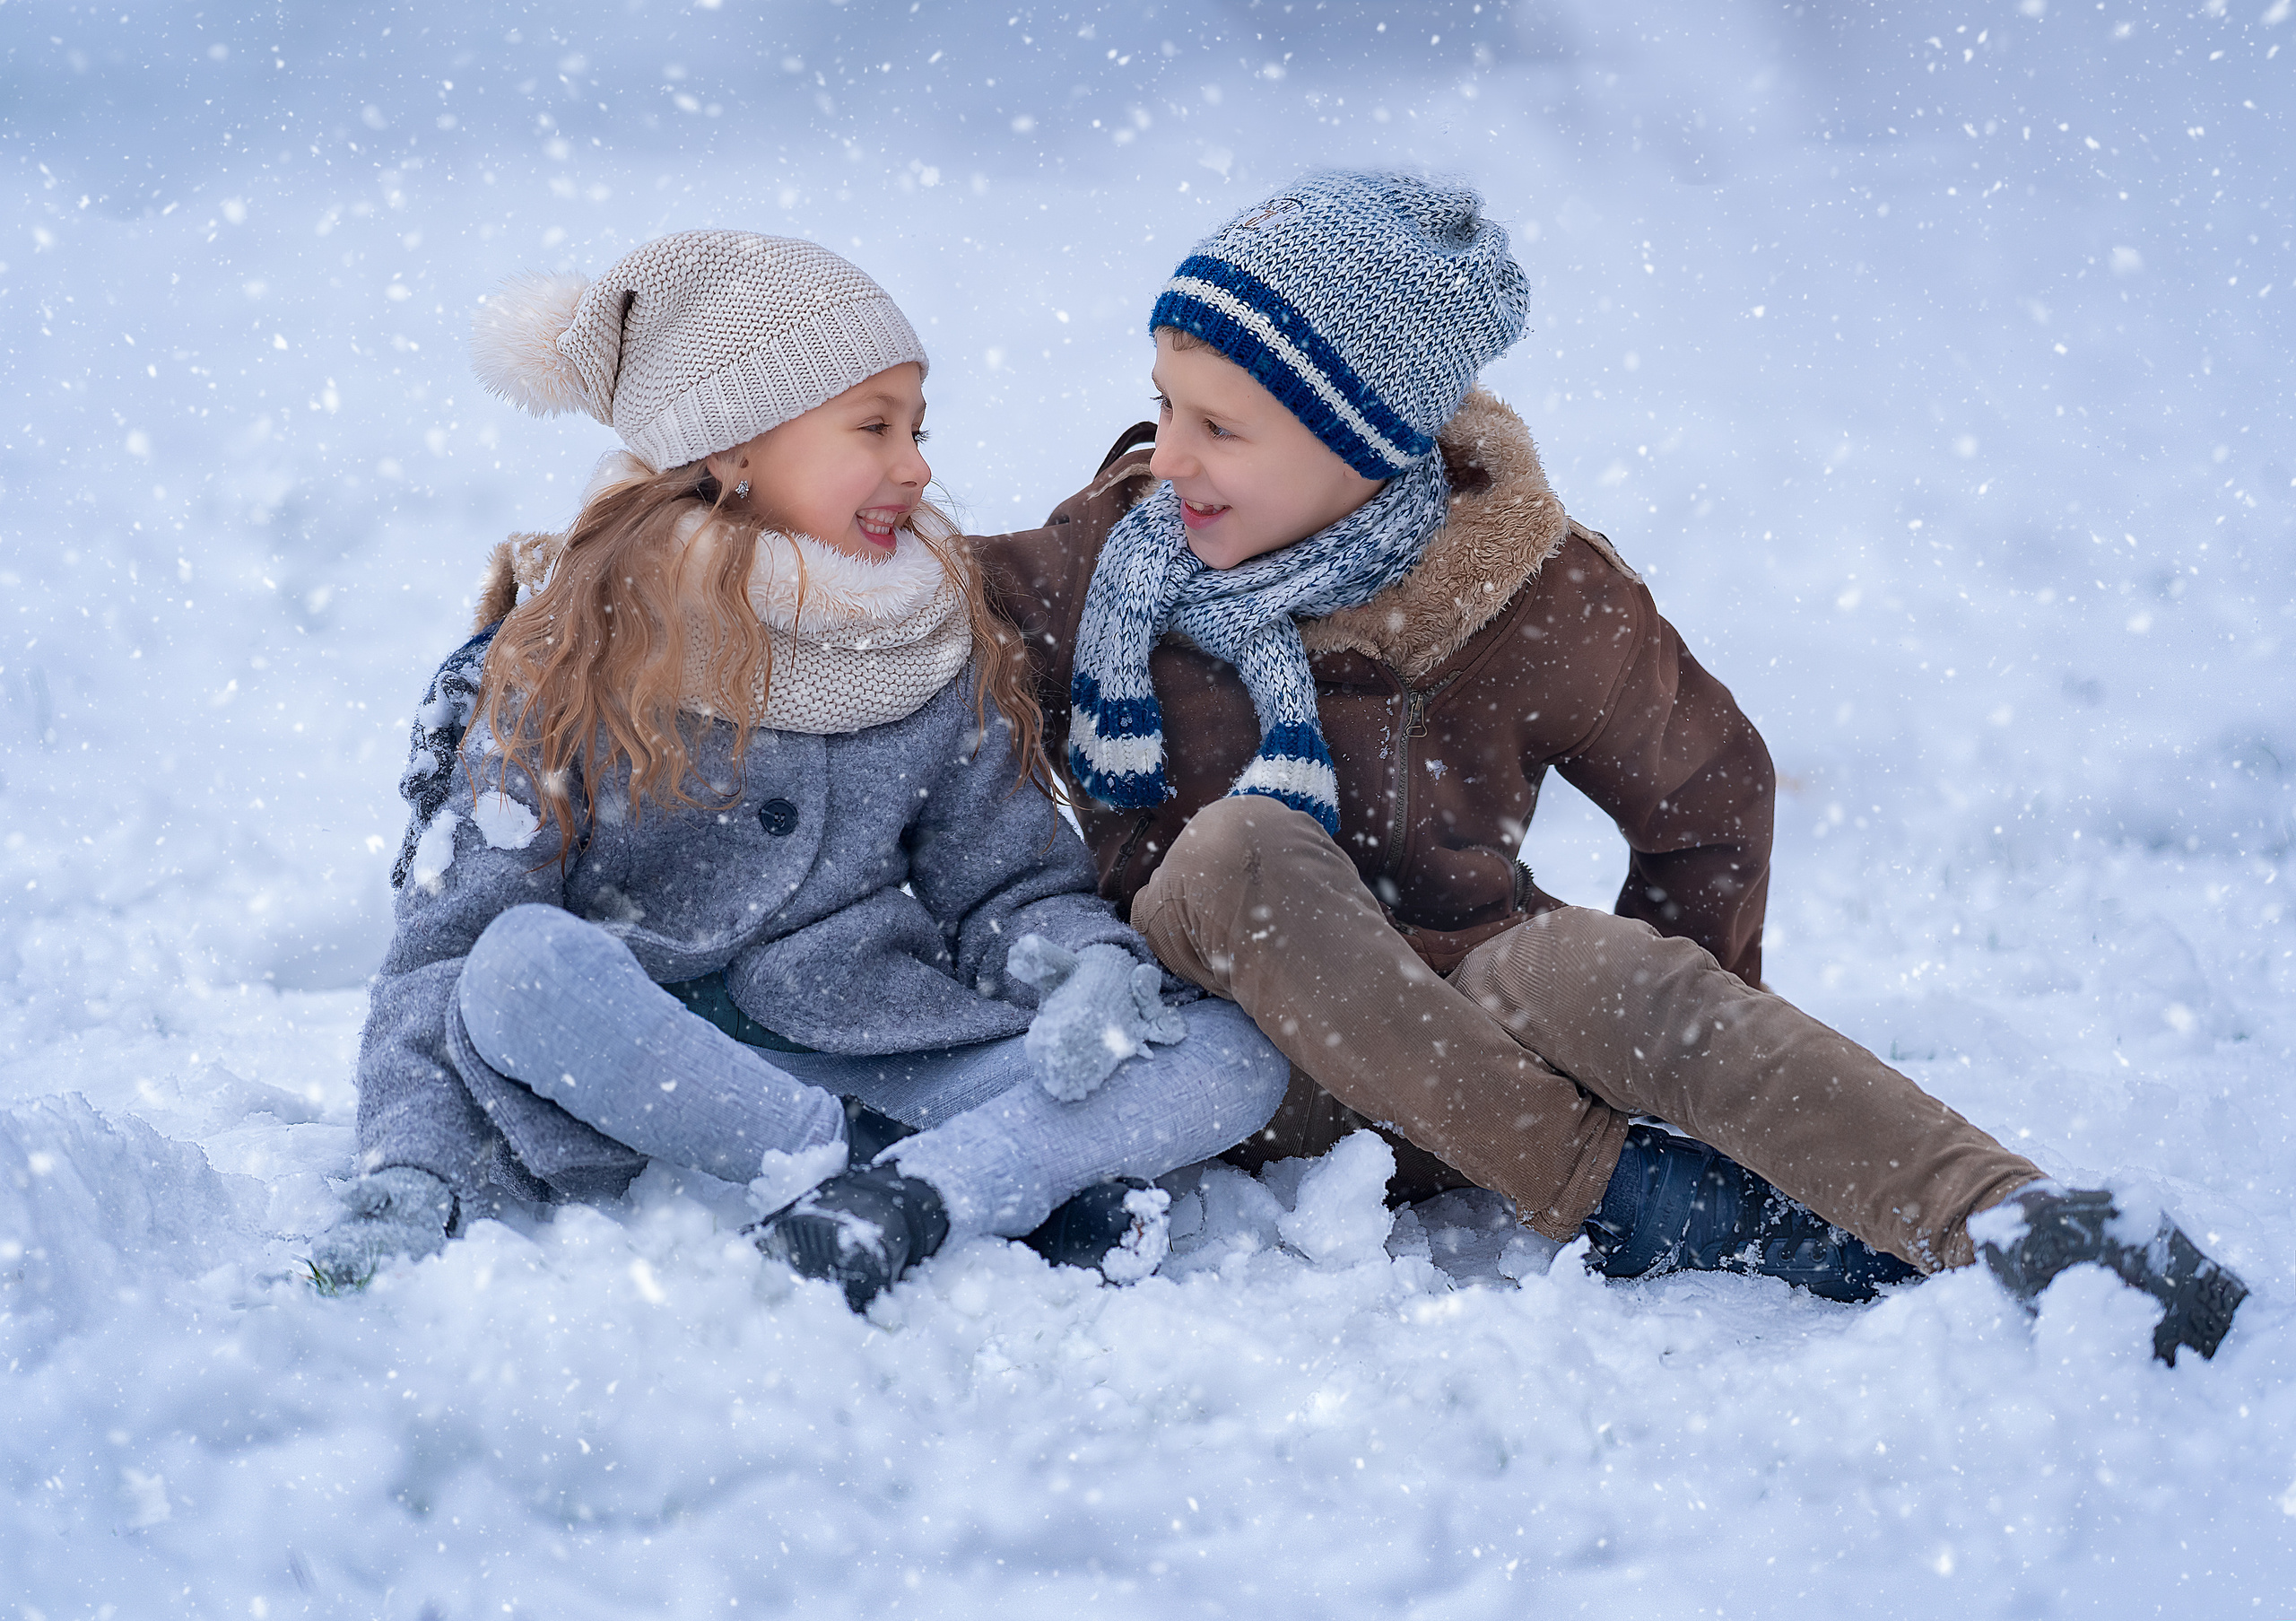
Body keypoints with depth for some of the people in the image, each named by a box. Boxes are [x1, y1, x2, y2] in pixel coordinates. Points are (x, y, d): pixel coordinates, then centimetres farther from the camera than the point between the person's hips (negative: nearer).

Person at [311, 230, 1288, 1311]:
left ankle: (909, 1199, -39)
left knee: (1235, 1060, -15)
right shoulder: (580, 655, -4)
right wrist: (412, 1184, -22)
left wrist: (1086, 965, -14)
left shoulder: (945, 656, 9)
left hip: (884, 1062, 3)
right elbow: (450, 941, -8)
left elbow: (1010, 881, 11)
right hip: (633, 1074, -3)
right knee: (524, 963, -36)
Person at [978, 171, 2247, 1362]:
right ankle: (1615, 1197, -33)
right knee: (1241, 849, -32)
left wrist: (1679, 1043, 2)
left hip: (1460, 1023, -1)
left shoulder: (1542, 608, -9)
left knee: (1587, 966, -35)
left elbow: (1708, 796, 5)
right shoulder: (1105, 562, -8)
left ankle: (2011, 1220, -47)